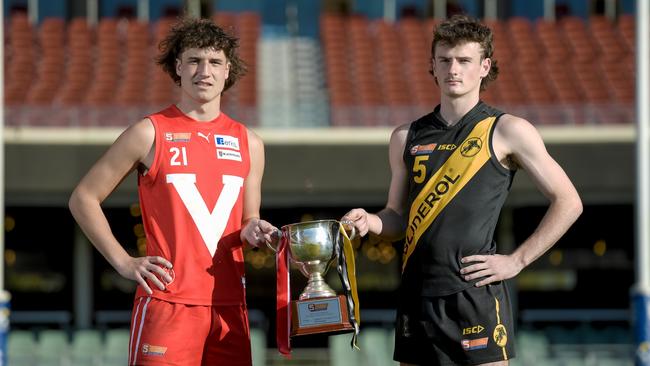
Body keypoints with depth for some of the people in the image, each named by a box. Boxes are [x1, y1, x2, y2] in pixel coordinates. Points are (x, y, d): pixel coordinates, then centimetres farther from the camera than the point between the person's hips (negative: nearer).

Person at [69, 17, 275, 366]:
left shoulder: (248, 143, 13)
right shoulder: (150, 134, 1)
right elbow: (83, 198, 4)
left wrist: (253, 231, -1)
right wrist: (123, 262, -3)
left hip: (230, 306, 4)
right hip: (167, 301, -4)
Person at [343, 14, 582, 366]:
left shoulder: (506, 131, 0)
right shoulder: (407, 138, 13)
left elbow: (568, 202, 1)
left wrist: (516, 260, -5)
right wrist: (371, 222, -3)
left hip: (476, 294, -4)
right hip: (418, 294, 4)